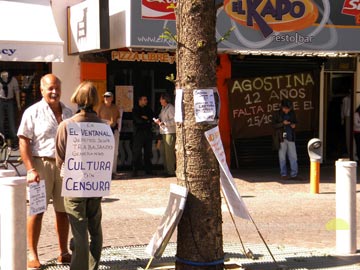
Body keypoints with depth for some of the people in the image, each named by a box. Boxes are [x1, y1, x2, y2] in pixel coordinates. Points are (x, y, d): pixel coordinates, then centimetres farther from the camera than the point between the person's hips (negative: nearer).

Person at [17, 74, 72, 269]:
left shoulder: (68, 113, 12)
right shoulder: (33, 112, -3)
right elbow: (24, 143, -8)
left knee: (63, 210, 10)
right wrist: (31, 170, -16)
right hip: (41, 164, -4)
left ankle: (63, 253, 21)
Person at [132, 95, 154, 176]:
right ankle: (135, 170, -4)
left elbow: (153, 118, 5)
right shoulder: (135, 110, 3)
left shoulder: (148, 109, 18)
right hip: (139, 132, -5)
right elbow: (138, 120, -10)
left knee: (148, 152, 6)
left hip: (148, 132, 5)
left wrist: (145, 118, -9)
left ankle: (148, 170, 11)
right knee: (137, 152, -6)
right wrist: (147, 121, -1)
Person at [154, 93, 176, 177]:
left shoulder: (171, 108, -11)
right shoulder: (163, 108, 17)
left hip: (170, 132, -10)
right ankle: (166, 170, 19)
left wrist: (163, 123, -22)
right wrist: (158, 120, 4)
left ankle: (171, 171, -6)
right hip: (164, 132, 10)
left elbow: (174, 120, -19)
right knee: (164, 152, 12)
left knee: (169, 152, -9)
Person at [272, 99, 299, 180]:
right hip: (281, 139, -3)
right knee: (282, 157, 3)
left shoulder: (292, 113, 6)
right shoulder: (277, 114, -3)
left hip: (291, 138, 3)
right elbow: (274, 125, -6)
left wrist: (294, 125, -4)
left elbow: (295, 122, 19)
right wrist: (283, 123, -19)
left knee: (293, 157, 1)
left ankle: (294, 174, 6)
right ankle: (283, 174, 13)